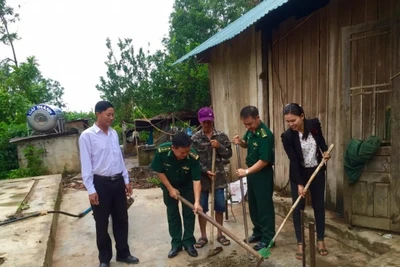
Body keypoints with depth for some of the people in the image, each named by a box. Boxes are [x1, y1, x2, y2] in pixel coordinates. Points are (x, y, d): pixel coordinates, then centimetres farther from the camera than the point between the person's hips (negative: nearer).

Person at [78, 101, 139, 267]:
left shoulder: (114, 133, 7)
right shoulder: (87, 136, -10)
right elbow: (86, 165, -11)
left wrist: (126, 180, 12)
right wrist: (91, 189, -13)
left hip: (118, 181, 5)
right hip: (101, 183, -5)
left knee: (121, 219, 15)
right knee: (102, 223, 10)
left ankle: (123, 253, 32)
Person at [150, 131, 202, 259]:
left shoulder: (194, 157, -34)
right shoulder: (161, 151, -33)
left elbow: (196, 180, -28)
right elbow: (159, 172, -17)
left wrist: (197, 202, -35)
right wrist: (170, 189, -15)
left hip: (187, 186, 0)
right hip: (169, 185, 1)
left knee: (189, 213, 3)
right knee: (172, 214, 6)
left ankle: (188, 242, 17)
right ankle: (176, 243, 18)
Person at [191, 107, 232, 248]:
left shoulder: (221, 136, 0)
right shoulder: (195, 138, -3)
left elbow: (228, 154, 1)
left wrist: (219, 147, -16)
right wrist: (206, 171, -15)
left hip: (218, 176, 1)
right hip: (202, 177, -1)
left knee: (220, 206, 8)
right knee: (201, 208, 7)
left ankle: (220, 234, 26)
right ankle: (203, 236, 22)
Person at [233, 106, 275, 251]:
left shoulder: (265, 135, -25)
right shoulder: (250, 130, 1)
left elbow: (264, 160, -25)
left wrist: (246, 172, -25)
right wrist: (240, 142, -4)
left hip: (263, 174, -9)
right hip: (252, 171, 9)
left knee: (264, 206, 1)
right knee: (253, 205, 17)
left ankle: (268, 238, 15)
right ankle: (258, 232, 33)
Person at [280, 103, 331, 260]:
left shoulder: (314, 124, -12)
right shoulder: (287, 136, -21)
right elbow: (294, 161, -20)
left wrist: (325, 151, -11)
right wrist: (299, 184, -21)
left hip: (317, 171, 3)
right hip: (298, 174, -2)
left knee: (319, 206, 11)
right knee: (298, 208, 0)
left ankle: (320, 240, 26)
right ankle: (300, 243, 14)